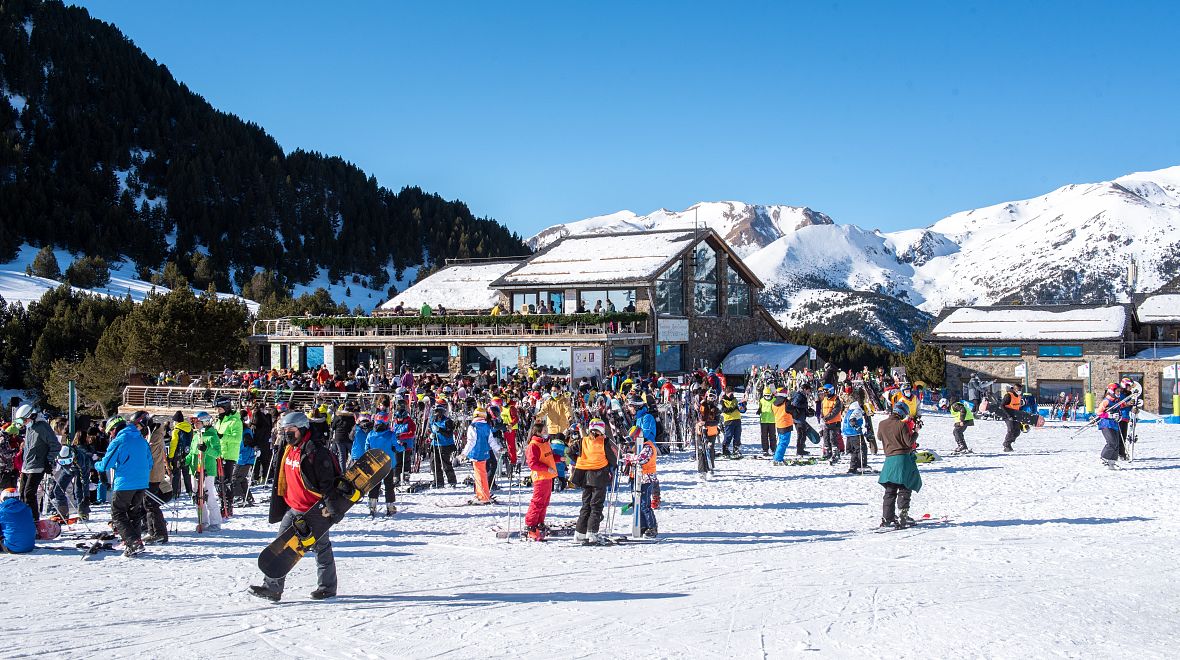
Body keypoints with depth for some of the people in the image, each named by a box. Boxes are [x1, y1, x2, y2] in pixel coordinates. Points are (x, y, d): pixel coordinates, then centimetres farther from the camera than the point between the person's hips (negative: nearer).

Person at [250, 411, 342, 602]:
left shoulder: (315, 452, -19)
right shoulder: (288, 450, 7)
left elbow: (327, 482, -20)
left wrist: (331, 507, -23)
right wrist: (281, 504, 23)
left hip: (314, 510, -8)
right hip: (293, 508, 8)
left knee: (321, 547, 6)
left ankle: (327, 587, 20)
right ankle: (272, 587, 1)